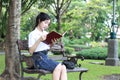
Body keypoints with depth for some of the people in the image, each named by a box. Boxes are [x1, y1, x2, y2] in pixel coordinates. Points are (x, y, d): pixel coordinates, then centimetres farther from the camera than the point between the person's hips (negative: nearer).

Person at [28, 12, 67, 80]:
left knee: (63, 67, -17)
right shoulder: (33, 34, -2)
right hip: (39, 58, -7)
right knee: (58, 66, -27)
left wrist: (52, 44, 4)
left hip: (46, 57, 7)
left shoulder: (46, 33, 18)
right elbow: (31, 51, -11)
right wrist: (39, 40, -18)